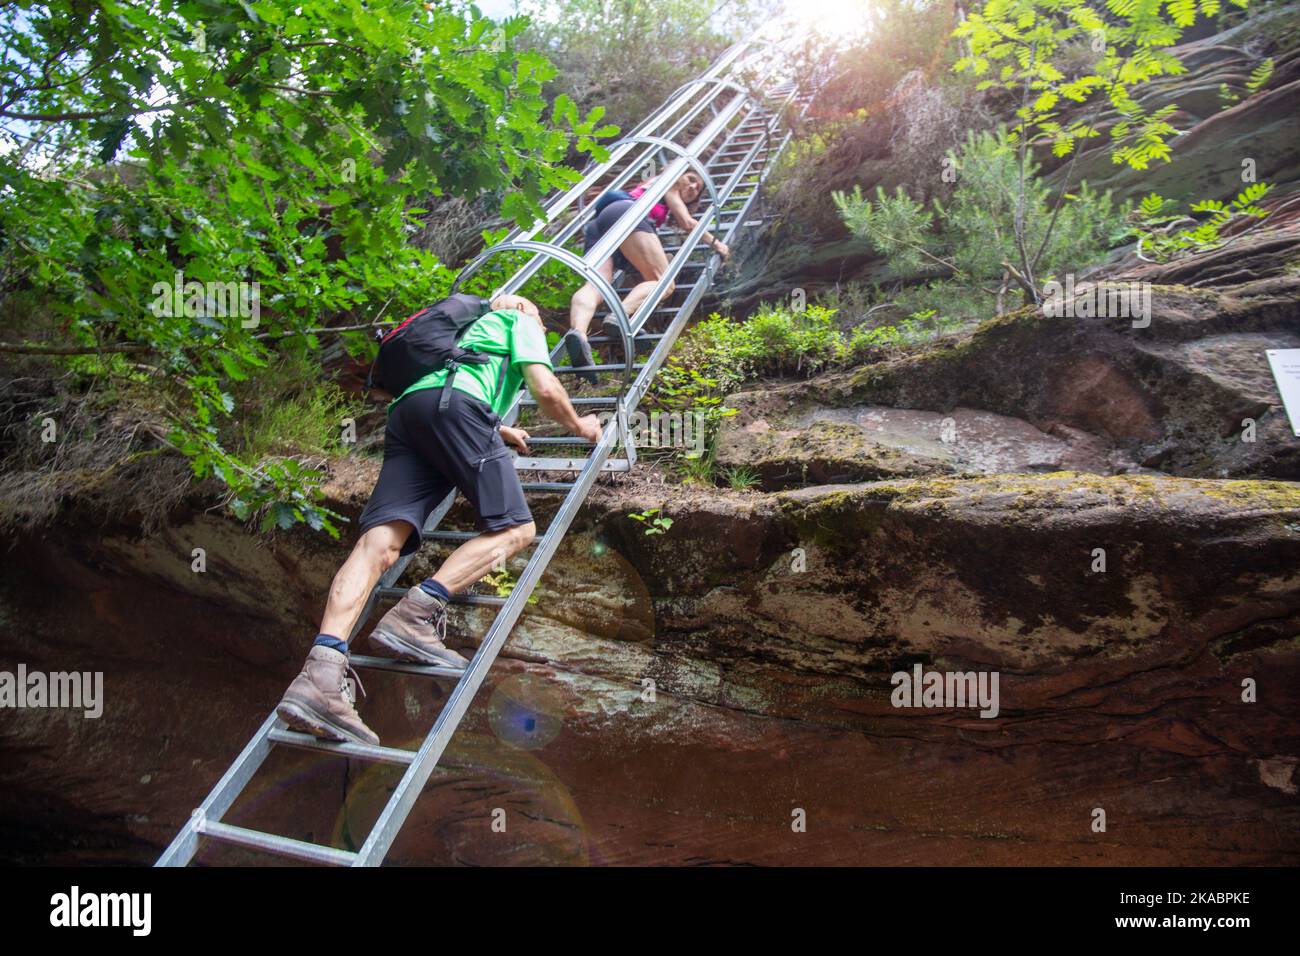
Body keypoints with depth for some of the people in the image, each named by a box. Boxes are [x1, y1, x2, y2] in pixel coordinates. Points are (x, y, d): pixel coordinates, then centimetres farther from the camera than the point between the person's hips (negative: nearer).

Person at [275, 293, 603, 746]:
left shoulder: (475, 327, 45)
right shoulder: (519, 322, 23)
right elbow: (546, 390, 9)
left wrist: (501, 432, 64)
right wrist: (579, 426, 28)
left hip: (405, 410, 7)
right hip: (453, 403, -7)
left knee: (380, 541, -12)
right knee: (514, 528, -6)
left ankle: (322, 669, -30)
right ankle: (415, 612, -25)